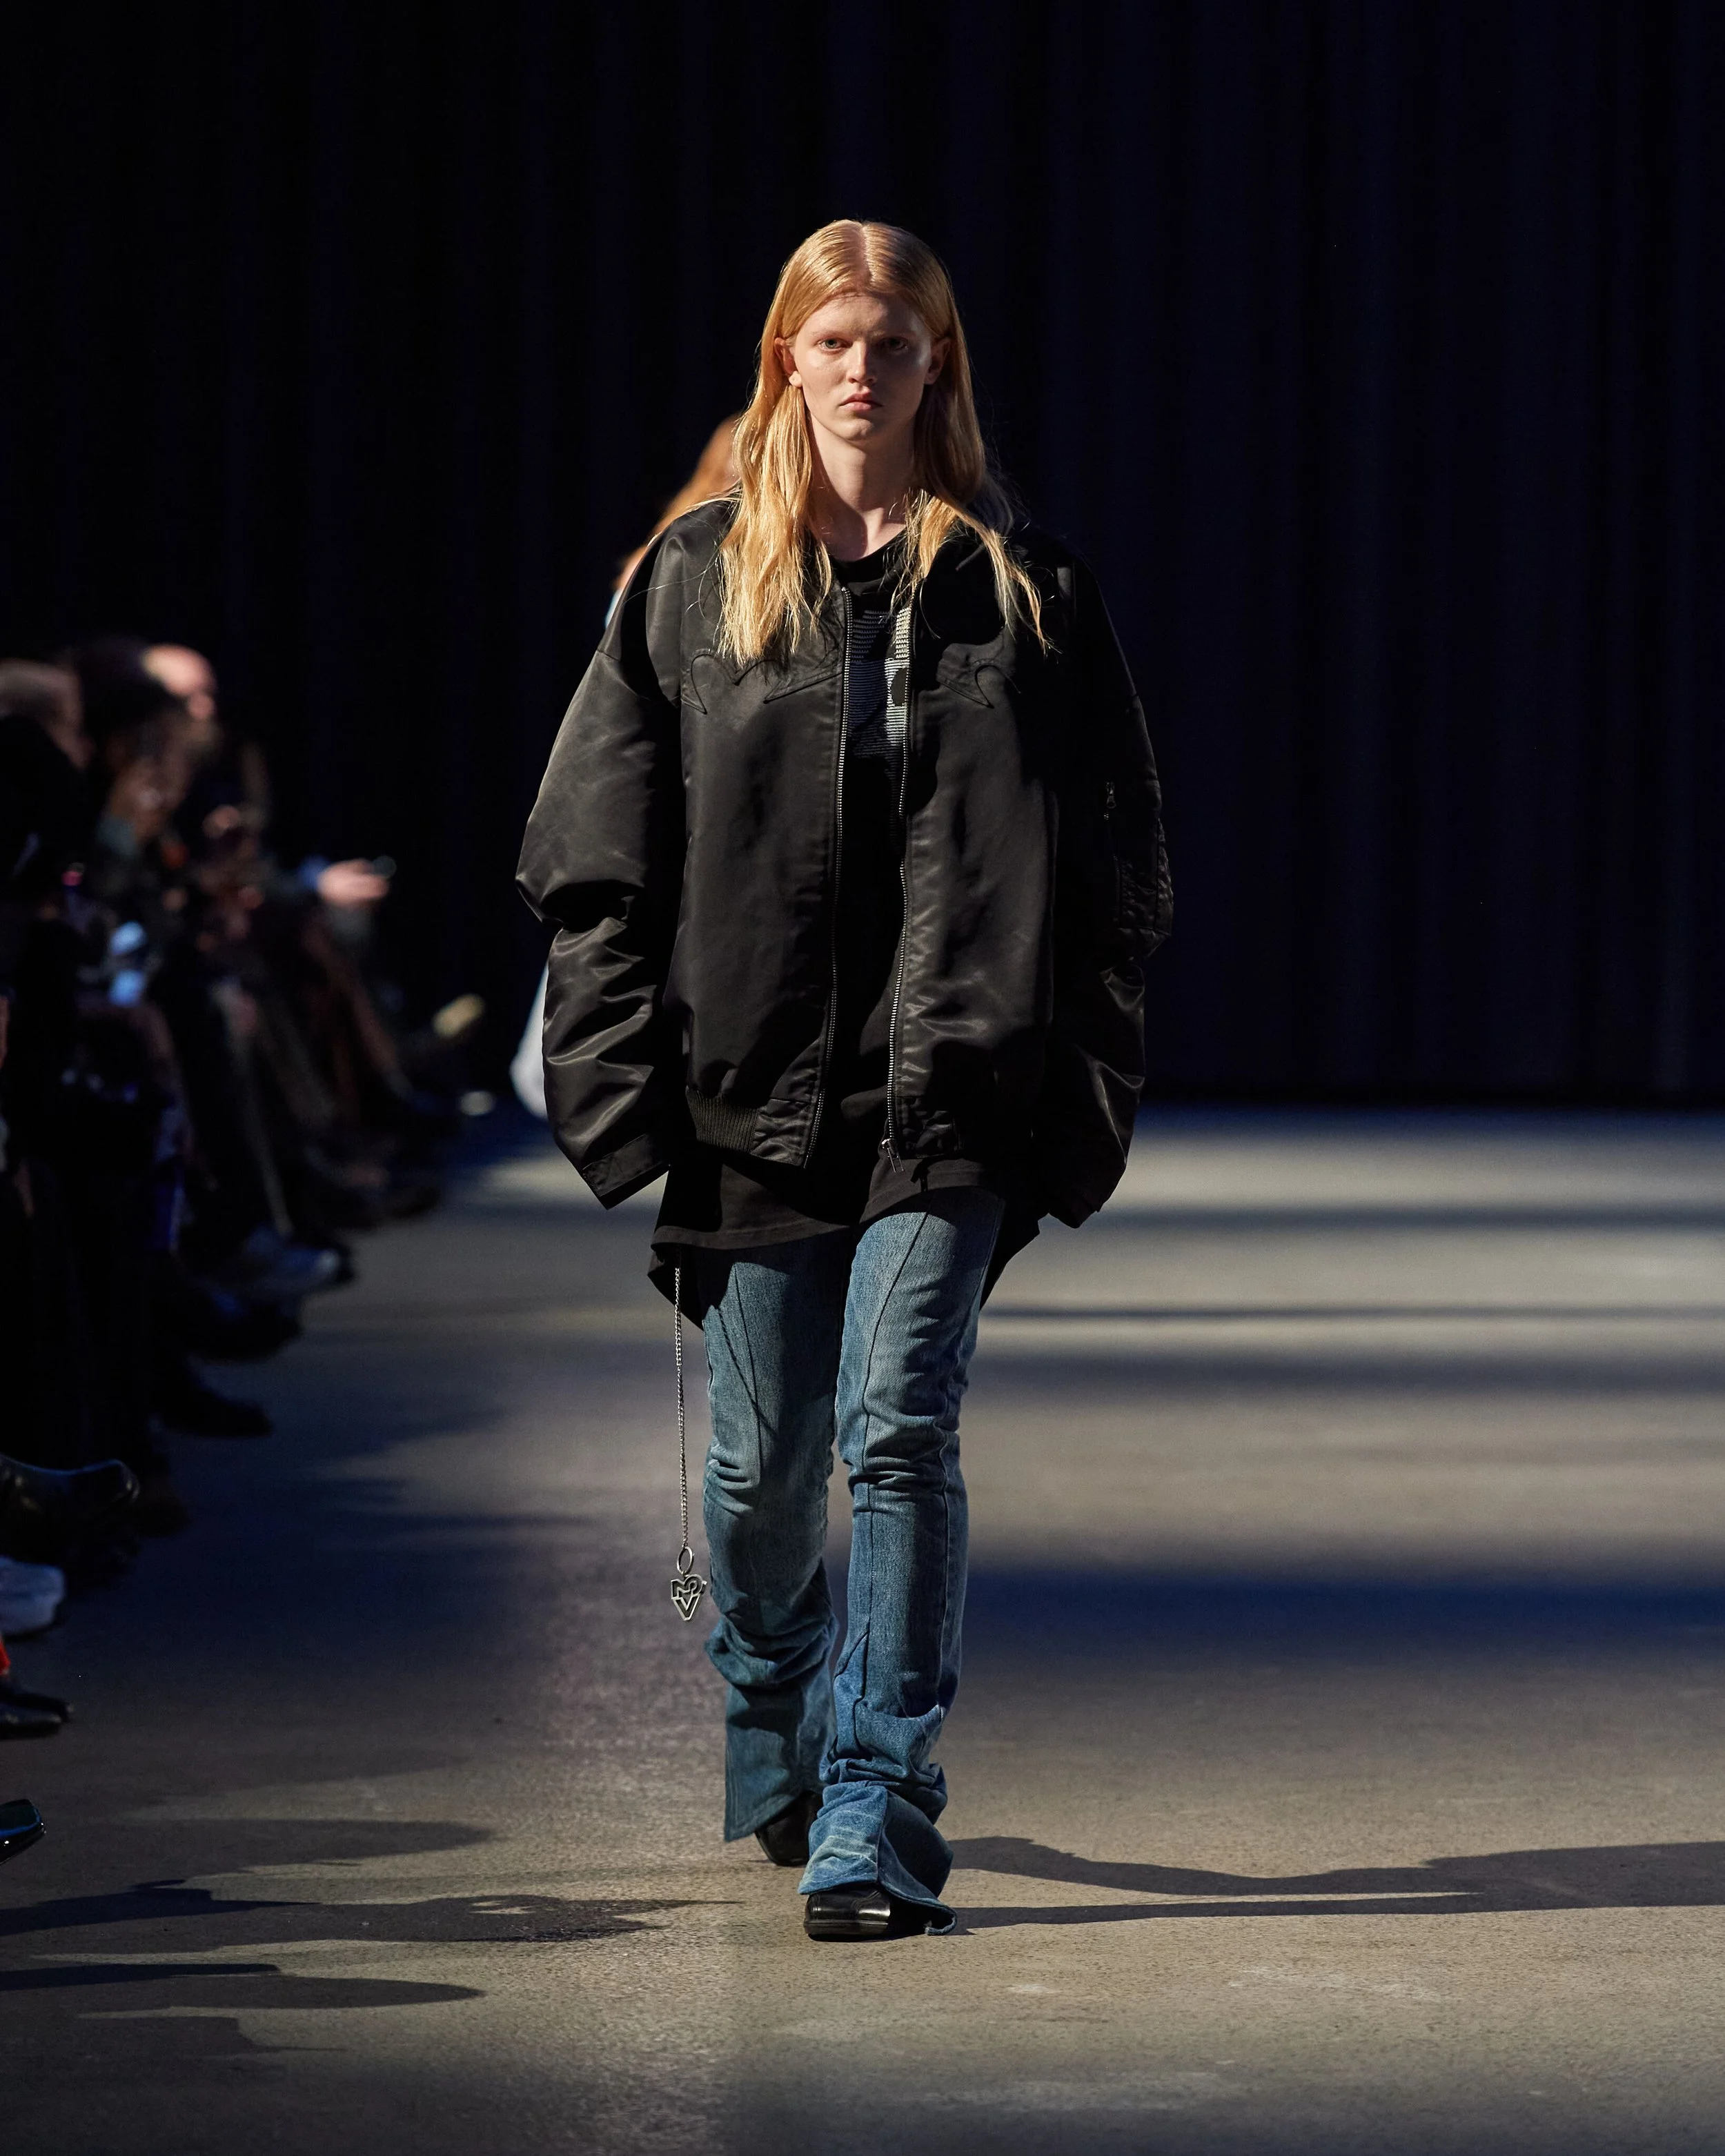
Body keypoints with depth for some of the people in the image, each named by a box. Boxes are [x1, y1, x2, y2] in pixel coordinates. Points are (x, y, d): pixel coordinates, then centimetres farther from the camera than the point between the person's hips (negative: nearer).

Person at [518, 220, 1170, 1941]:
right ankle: (772, 1737, 37)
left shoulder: (1021, 588, 5)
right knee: (763, 1461, 10)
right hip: (755, 1089, 2)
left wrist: (1083, 1096, -1)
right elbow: (597, 851, 5)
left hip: (951, 1097, -1)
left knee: (899, 1425, -14)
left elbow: (1115, 862, 7)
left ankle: (876, 1815, -11)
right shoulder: (695, 581, 6)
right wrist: (622, 1088, -3)